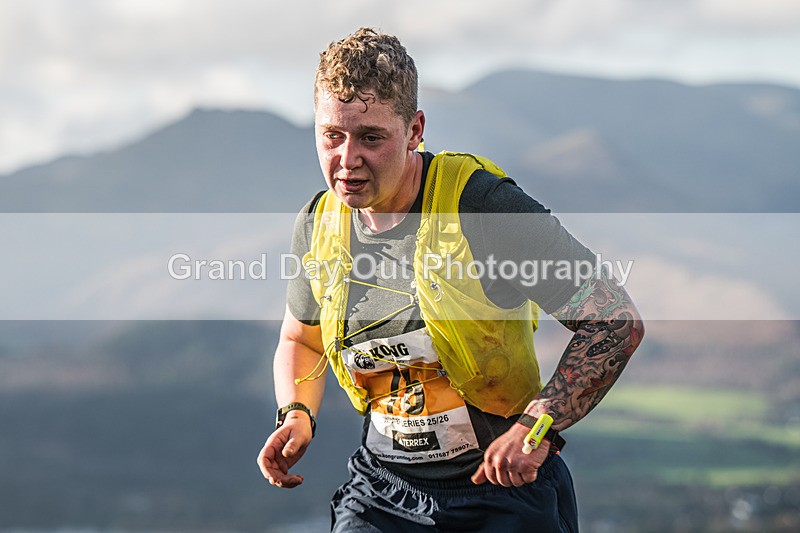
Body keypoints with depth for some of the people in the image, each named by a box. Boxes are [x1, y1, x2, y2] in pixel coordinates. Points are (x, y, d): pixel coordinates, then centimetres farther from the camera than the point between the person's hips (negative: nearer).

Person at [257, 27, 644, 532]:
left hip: (504, 490, -4)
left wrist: (537, 427, -26)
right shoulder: (318, 225, 0)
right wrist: (296, 415, 1)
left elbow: (618, 321, -17)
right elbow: (299, 339, 21)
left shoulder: (482, 203, -17)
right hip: (383, 489, 4)